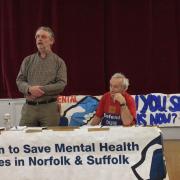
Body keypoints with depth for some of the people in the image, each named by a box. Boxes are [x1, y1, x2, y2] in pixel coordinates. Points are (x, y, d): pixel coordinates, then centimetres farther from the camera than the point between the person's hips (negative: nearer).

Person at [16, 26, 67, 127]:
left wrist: (42, 89, -15)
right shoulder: (28, 60, 13)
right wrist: (29, 89, -14)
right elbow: (20, 81, 7)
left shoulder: (59, 62, 5)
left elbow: (62, 84, -5)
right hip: (29, 107, 2)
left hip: (49, 107, -2)